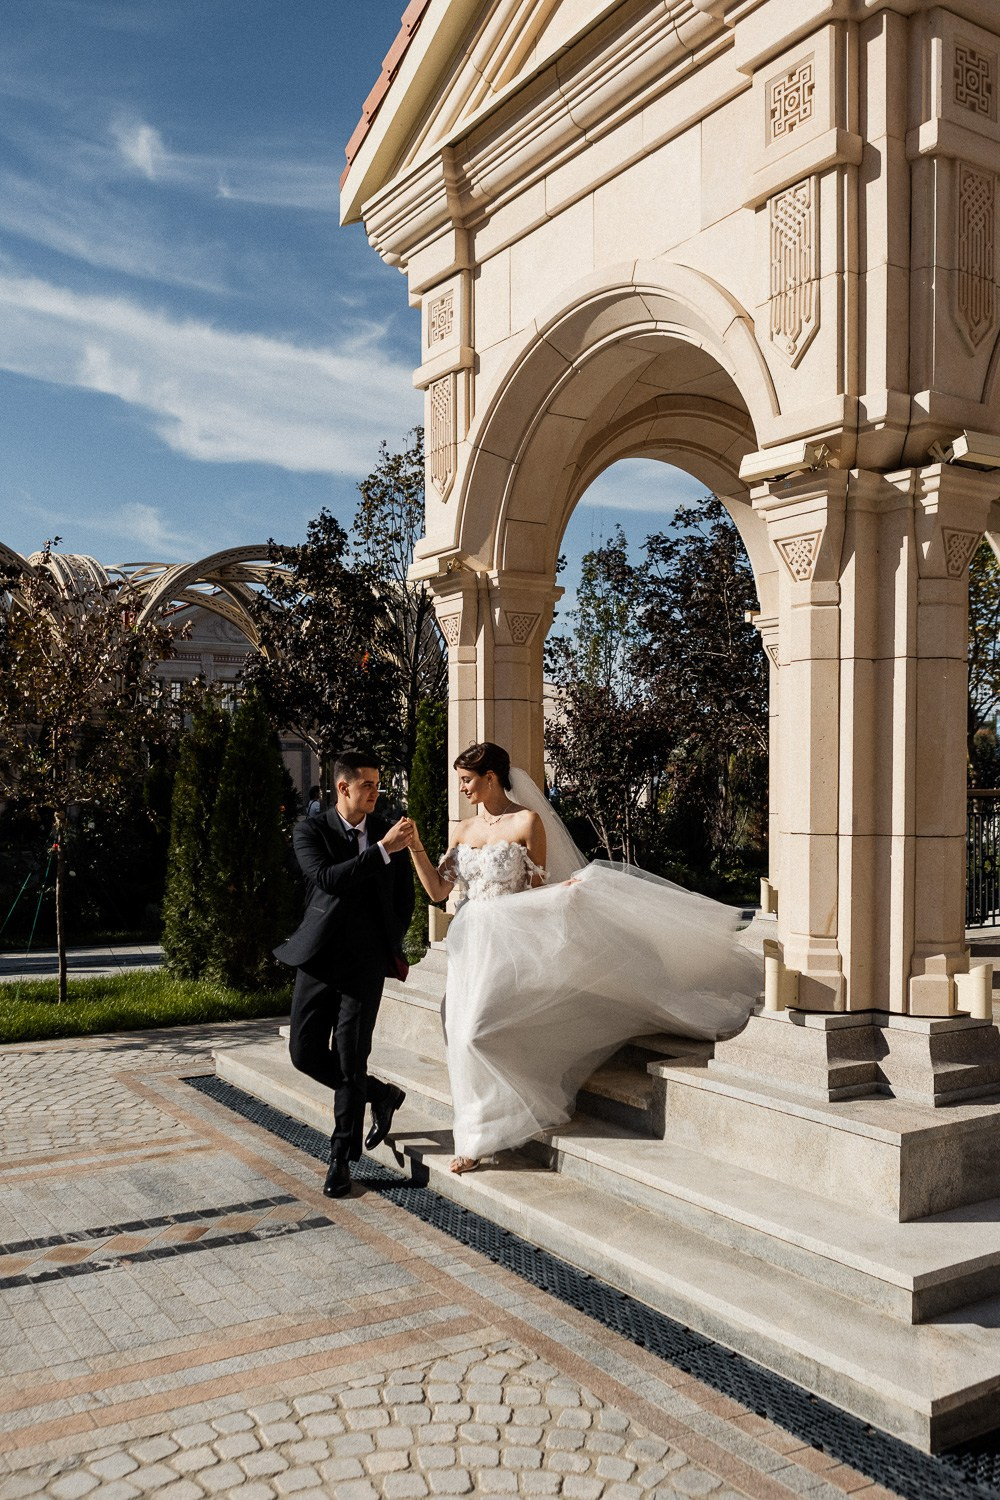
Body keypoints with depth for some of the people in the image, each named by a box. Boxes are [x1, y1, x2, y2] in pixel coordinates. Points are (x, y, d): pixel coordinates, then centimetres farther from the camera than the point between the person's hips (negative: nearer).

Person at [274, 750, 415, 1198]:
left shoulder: (388, 832, 6)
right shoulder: (310, 831, -1)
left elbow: (404, 897, 18)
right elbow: (326, 878, -20)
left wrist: (391, 946, 12)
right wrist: (382, 850, -24)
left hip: (365, 961, 0)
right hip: (318, 958, 1)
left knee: (351, 1060, -4)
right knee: (306, 1053, 4)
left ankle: (341, 1159, 9)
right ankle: (380, 1095, 27)